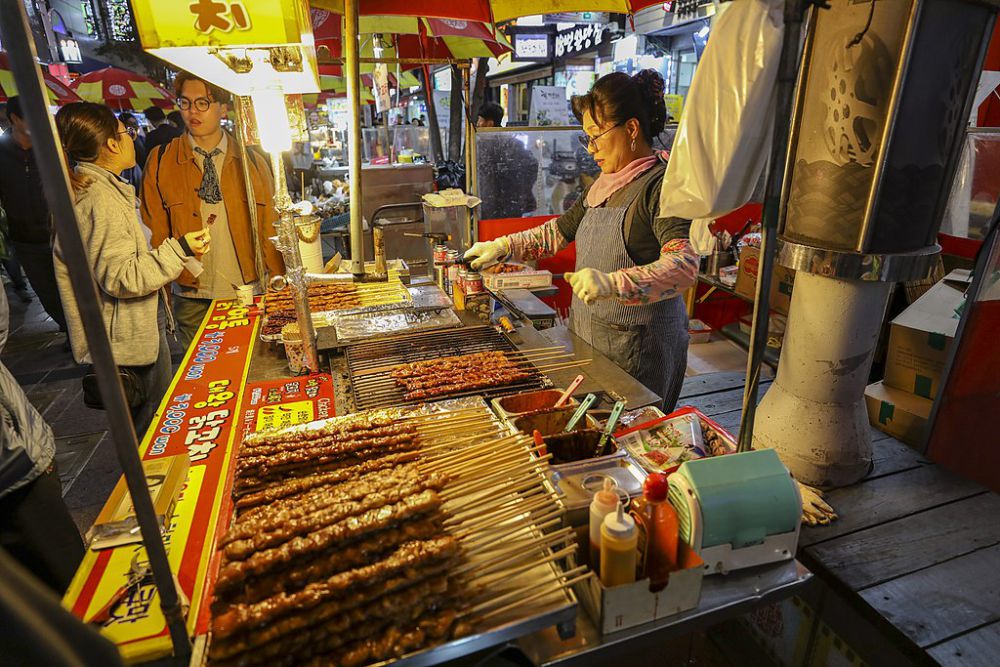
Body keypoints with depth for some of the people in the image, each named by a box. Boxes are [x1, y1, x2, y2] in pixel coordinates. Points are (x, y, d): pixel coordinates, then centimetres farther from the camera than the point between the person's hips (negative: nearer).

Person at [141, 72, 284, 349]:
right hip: (191, 297, 1)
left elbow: (270, 227, 3)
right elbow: (155, 231, 6)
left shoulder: (251, 161, 3)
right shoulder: (160, 162, 3)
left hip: (247, 292, 0)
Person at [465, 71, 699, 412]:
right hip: (588, 333, 8)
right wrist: (502, 247, 13)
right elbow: (561, 230, 21)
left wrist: (611, 283, -41)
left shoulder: (661, 184, -16)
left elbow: (683, 265, -29)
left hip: (640, 344, -7)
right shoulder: (603, 185, 11)